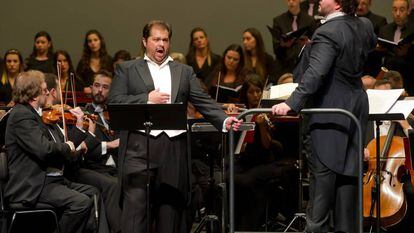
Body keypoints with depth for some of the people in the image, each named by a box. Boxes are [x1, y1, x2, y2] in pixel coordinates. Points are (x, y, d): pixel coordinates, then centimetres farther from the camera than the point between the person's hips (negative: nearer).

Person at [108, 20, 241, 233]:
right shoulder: (127, 70, 12)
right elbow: (114, 102, 0)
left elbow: (203, 102, 10)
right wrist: (147, 99, -10)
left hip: (174, 149, 3)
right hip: (139, 147, -3)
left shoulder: (184, 72, 19)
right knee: (135, 205, -9)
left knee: (170, 205, 5)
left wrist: (224, 120, -6)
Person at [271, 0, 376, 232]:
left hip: (331, 109, -8)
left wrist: (292, 103, -36)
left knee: (323, 168, -4)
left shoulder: (327, 33, -21)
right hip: (357, 106, 8)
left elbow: (316, 73, -31)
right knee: (348, 170, 11)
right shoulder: (364, 26, 2)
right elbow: (372, 44, 27)